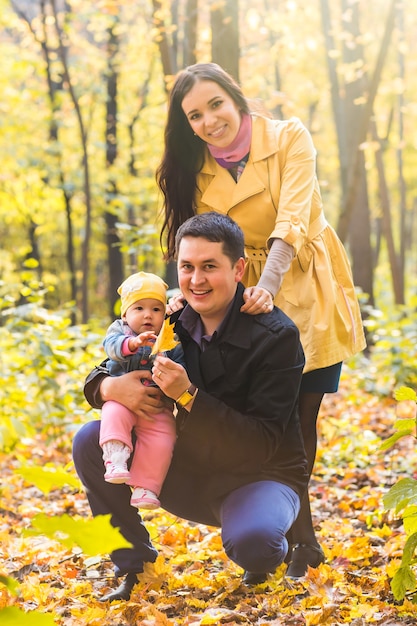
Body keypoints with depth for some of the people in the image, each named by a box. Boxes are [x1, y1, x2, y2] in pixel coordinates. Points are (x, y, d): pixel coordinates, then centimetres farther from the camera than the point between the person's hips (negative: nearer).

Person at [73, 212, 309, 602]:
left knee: (251, 543, -38)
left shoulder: (276, 336, -20)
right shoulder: (172, 321, -4)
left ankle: (269, 556, 3)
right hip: (188, 475, 5)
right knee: (90, 442, -12)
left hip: (260, 477, -5)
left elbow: (261, 445, -24)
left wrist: (188, 395, -33)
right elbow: (110, 367, 6)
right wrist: (108, 387, -21)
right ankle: (135, 568, 1)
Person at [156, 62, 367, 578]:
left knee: (301, 418, 3)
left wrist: (267, 285, -35)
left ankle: (289, 525, 22)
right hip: (248, 303, 2)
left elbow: (292, 220, -22)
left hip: (307, 294, -2)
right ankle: (301, 542, 6)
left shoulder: (289, 138, -10)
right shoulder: (197, 170, 2)